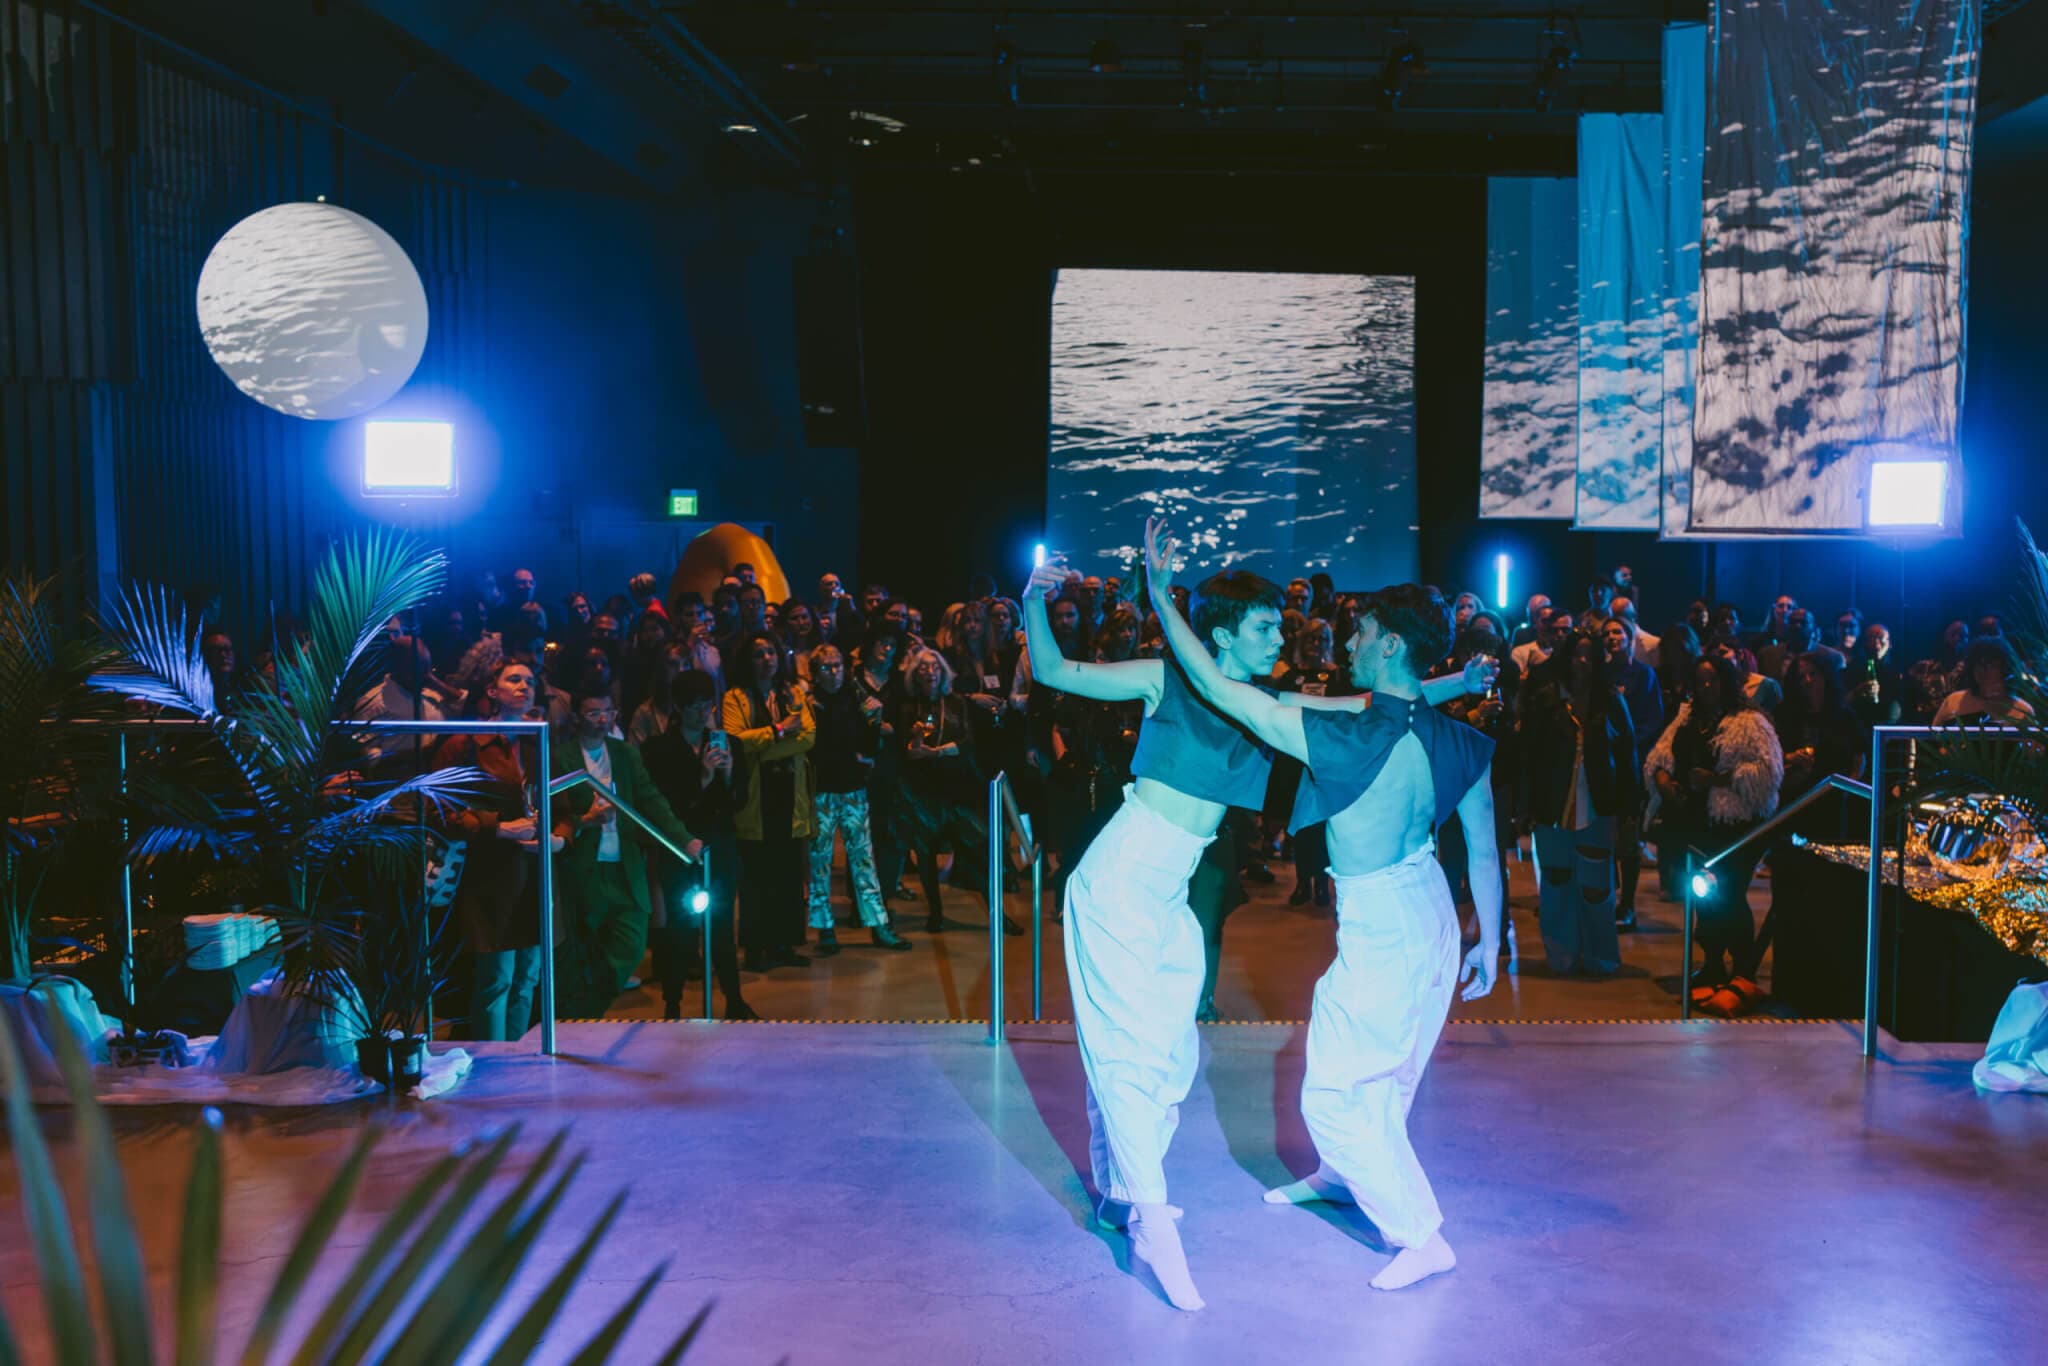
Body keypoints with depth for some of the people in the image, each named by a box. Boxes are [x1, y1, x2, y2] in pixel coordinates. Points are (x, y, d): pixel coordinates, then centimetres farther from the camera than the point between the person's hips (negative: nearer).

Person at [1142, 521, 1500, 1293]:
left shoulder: (1350, 739, -26)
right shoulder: (1459, 743, -5)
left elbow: (1220, 690, -24)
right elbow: (1484, 849, 1)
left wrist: (1162, 599, -17)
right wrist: (1490, 942, 14)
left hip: (1381, 932, -8)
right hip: (1432, 913, 8)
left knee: (1333, 1092, 6)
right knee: (1387, 1072, 27)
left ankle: (1421, 1236, 12)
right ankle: (1342, 1174, 49)